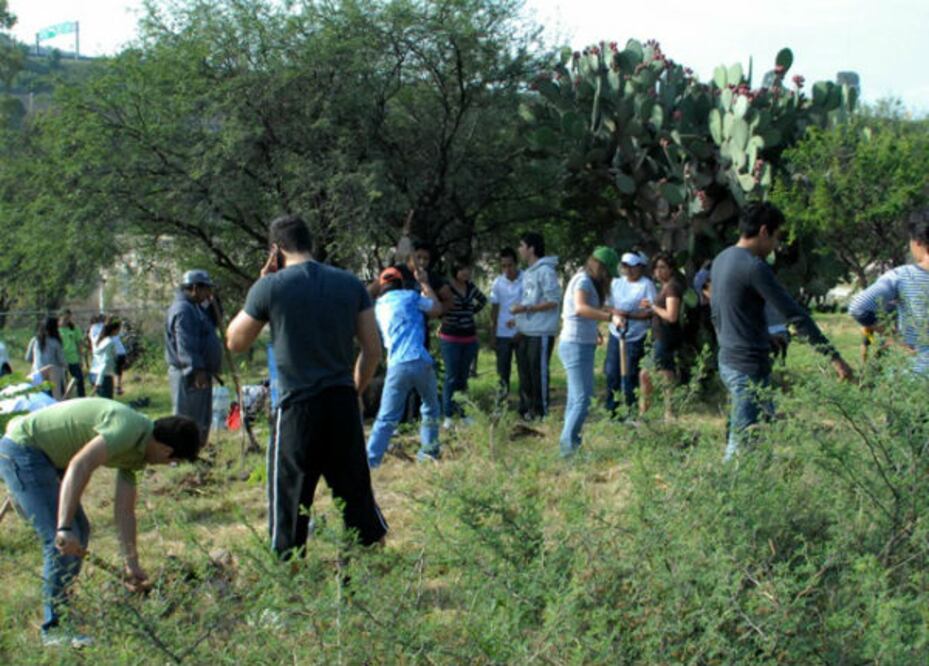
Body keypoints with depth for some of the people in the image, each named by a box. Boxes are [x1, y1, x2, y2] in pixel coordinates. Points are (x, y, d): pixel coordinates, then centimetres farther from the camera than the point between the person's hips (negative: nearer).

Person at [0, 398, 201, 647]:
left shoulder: (136, 452, 7)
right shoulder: (128, 428, -24)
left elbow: (124, 511, 11)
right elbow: (79, 465, -36)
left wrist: (132, 565, 10)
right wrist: (64, 528, -40)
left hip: (43, 456, 11)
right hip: (21, 450, -11)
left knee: (79, 531, 18)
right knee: (61, 541, -14)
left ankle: (62, 607, 29)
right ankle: (55, 628, -7)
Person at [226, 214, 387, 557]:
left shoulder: (270, 287, -7)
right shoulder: (350, 284, 5)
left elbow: (235, 341, 7)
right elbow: (373, 349, 6)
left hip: (298, 409, -4)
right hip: (343, 406, 4)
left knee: (289, 503, 6)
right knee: (357, 494, 14)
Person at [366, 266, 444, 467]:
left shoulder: (378, 307, 18)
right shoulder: (409, 296, 7)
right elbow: (437, 309, 19)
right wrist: (424, 283, 29)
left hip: (396, 366, 2)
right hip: (420, 362, -2)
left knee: (386, 419, 0)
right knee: (430, 409, 22)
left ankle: (370, 461, -11)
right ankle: (429, 450, 27)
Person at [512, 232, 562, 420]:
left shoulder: (545, 271, -14)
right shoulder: (527, 273, 15)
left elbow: (553, 300, -19)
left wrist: (525, 308, -20)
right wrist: (519, 318, 14)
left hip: (541, 332, -10)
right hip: (525, 332, 10)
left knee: (538, 372, -4)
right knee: (524, 371, 15)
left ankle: (540, 412, 4)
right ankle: (526, 409, 25)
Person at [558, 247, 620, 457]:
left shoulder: (586, 281, 17)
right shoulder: (583, 281, -13)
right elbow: (580, 308, -31)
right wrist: (610, 317, -38)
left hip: (580, 346, 11)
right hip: (577, 345, -11)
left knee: (576, 399, 13)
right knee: (581, 399, -15)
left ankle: (569, 444, 17)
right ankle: (568, 444, -18)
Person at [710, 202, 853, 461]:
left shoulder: (721, 260, 11)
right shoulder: (754, 267, -19)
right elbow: (795, 316, -20)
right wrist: (834, 357, -18)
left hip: (728, 361, 10)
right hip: (749, 367, -10)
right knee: (742, 442, -5)